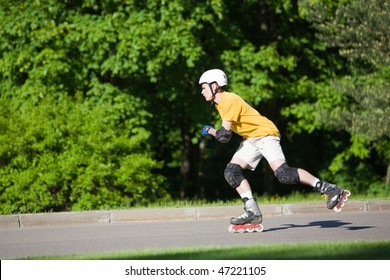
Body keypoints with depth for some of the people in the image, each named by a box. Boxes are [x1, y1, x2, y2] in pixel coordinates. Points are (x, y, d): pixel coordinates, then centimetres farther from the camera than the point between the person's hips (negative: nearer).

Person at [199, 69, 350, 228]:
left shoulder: (229, 100, -20)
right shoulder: (220, 102, 11)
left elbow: (224, 136, -21)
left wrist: (210, 131, -3)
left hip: (265, 134, -10)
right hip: (250, 140, 10)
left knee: (283, 174, -24)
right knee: (231, 172, -3)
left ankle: (328, 189, -19)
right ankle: (253, 212, -4)